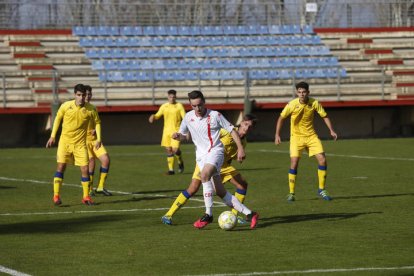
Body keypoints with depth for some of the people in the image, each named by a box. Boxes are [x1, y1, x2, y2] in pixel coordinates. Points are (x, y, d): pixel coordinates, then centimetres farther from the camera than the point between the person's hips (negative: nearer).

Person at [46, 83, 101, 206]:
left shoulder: (90, 110, -8)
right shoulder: (66, 106, -9)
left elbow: (97, 122, 10)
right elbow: (58, 118, 7)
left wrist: (98, 139, 2)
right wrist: (52, 136, 7)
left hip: (80, 143, 1)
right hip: (65, 141, -1)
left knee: (84, 169, -3)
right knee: (61, 167, -9)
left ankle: (86, 197, 10)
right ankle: (56, 196, -5)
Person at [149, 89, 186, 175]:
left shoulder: (179, 106, -1)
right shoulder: (164, 106, 9)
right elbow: (158, 115, 16)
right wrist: (153, 116, -8)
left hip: (176, 131, -4)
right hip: (167, 131, 4)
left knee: (175, 149, -14)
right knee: (168, 150, 2)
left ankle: (180, 162, 16)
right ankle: (171, 169, 8)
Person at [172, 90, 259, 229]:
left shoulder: (215, 115, -6)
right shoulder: (188, 117, 6)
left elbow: (232, 130, 0)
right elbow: (183, 135, 20)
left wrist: (240, 148, -6)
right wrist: (177, 136, -3)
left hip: (215, 151, -5)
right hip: (201, 155, 5)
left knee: (204, 175, -34)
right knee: (219, 191, -3)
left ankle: (208, 214, -28)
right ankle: (249, 214, 3)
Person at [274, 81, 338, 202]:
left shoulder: (314, 103, -9)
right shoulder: (292, 104, -14)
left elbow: (324, 116, 4)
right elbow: (281, 118, -3)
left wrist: (331, 130, -6)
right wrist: (277, 135, -8)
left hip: (311, 136, 2)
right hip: (296, 136, -2)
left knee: (322, 159, -8)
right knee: (294, 163, -15)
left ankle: (321, 190, 8)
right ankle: (291, 193, -3)